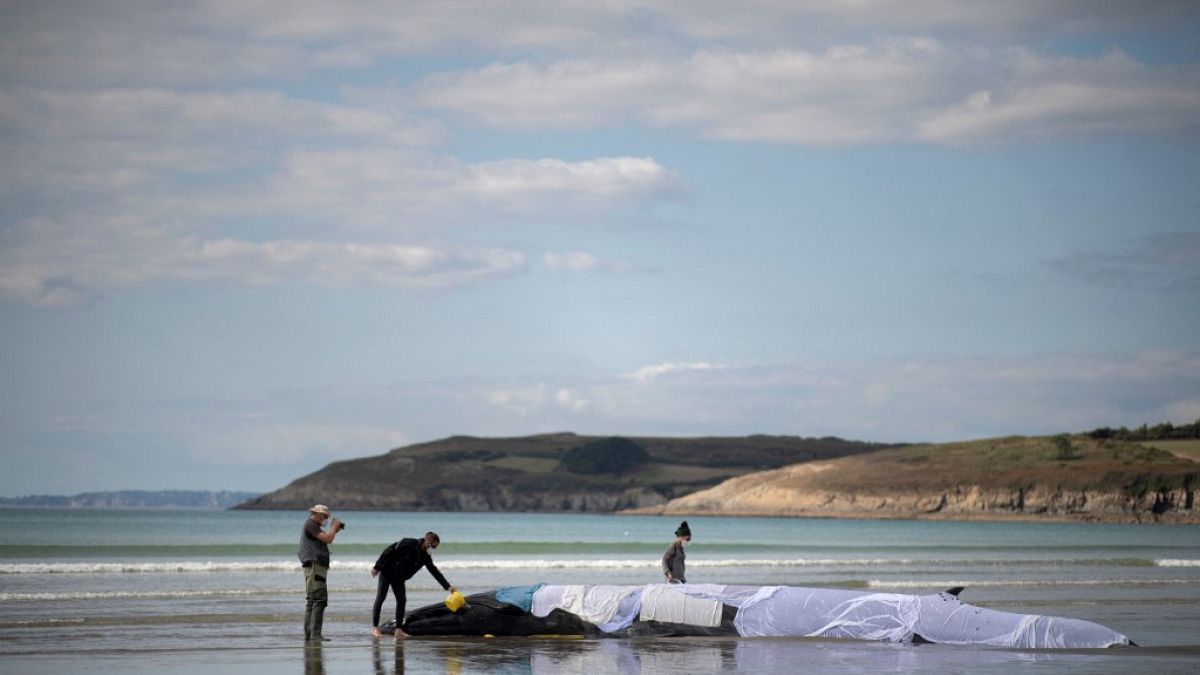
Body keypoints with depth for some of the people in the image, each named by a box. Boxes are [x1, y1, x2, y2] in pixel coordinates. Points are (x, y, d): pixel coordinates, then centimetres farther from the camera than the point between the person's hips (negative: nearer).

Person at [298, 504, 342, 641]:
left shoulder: (312, 526, 22)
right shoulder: (310, 525, -10)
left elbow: (326, 540, 26)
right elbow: (327, 539, -18)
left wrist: (334, 530, 14)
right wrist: (334, 527, -3)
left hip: (315, 567, 11)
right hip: (315, 566, -11)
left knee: (311, 601, 12)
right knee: (319, 600, -15)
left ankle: (308, 634, 14)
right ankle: (315, 634, -20)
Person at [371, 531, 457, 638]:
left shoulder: (425, 557, 0)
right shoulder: (408, 544, -21)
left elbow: (435, 572, 3)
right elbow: (388, 552, -19)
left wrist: (448, 587, -2)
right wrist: (377, 567, -20)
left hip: (399, 579, 7)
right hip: (387, 572, -7)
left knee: (401, 600, -2)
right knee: (380, 598, -7)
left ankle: (399, 630, -2)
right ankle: (374, 627, -5)